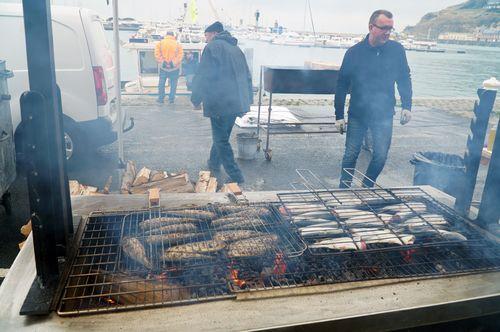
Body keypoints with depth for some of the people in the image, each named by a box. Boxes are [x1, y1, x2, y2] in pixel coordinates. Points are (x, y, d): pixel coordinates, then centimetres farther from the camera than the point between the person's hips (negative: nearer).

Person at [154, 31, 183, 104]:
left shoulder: (160, 43, 2)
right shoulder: (177, 44, 0)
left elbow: (157, 53, -5)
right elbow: (180, 55, -7)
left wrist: (161, 61, -4)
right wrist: (175, 62, -8)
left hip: (163, 67, 1)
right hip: (174, 68, -1)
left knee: (161, 83, 11)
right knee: (173, 84, 9)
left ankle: (161, 99, 13)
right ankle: (171, 99, 8)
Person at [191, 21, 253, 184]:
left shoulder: (212, 47, -5)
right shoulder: (236, 49, 19)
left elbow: (203, 75, -11)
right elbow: (247, 76, 20)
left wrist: (196, 99, -3)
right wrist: (248, 100, 22)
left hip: (219, 102, -8)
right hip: (237, 102, 8)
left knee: (221, 140, -1)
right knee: (222, 135, 22)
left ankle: (235, 175, -2)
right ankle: (214, 163, 37)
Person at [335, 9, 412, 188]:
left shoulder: (397, 50, -3)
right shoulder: (354, 52, -6)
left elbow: (404, 80, 8)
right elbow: (342, 85, -3)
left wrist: (406, 106, -3)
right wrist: (339, 116, -5)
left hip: (384, 115, 1)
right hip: (357, 114, -1)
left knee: (381, 156, 3)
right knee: (351, 155, 4)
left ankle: (366, 188, 24)